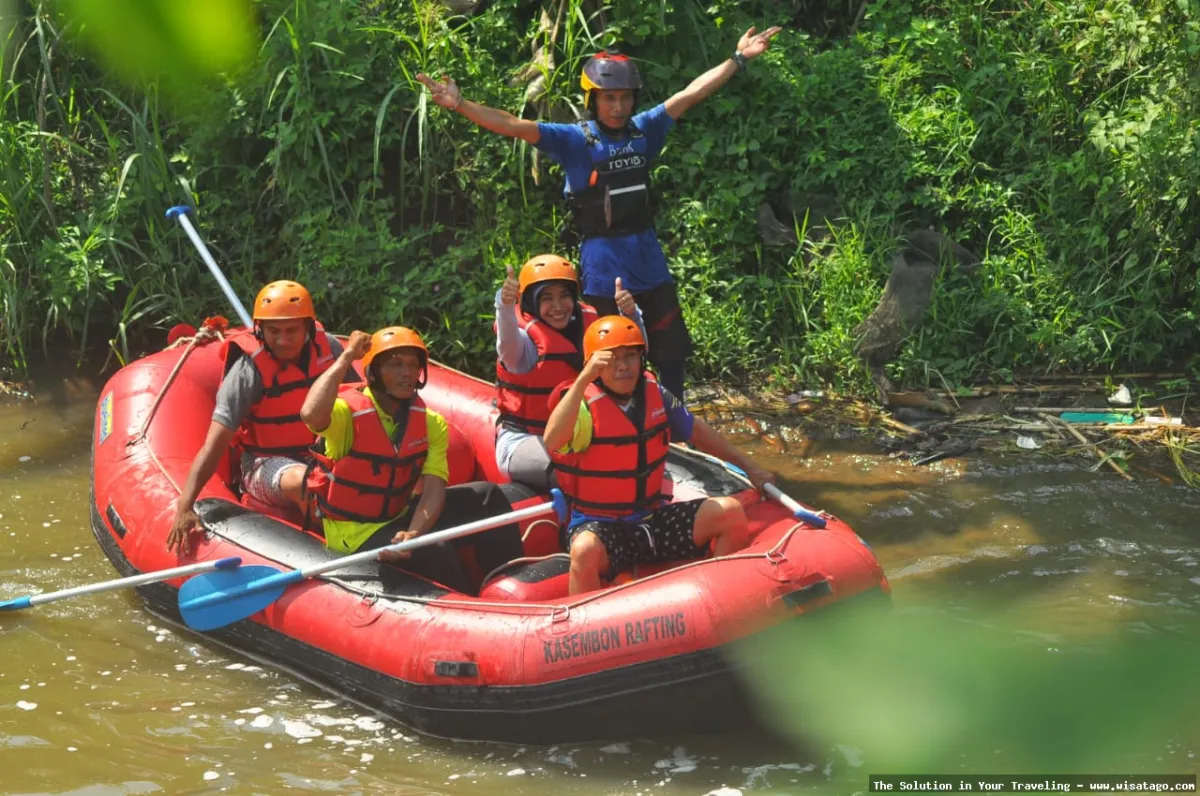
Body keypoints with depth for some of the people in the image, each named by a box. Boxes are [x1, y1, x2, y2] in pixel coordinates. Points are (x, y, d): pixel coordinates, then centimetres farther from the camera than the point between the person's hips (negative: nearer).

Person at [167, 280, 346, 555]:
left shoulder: (327, 347, -4)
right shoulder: (249, 369, -18)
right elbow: (214, 444, -23)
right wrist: (184, 508, -33)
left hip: (320, 457, 5)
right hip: (265, 464, -5)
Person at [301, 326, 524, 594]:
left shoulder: (431, 423, -4)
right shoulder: (348, 411, -19)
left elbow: (433, 490, -15)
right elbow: (311, 415, -45)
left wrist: (412, 534, -35)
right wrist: (346, 357, -33)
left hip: (401, 516, 6)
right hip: (354, 530, -6)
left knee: (485, 496, -8)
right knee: (433, 550, -30)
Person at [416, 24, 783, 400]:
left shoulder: (644, 130, 4)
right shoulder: (575, 141, -8)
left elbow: (691, 93, 8)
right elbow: (513, 125, -17)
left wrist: (738, 59, 10)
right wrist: (458, 105, -28)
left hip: (650, 266, 5)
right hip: (602, 269, -4)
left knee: (672, 354, 12)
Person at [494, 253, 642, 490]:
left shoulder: (588, 322, 4)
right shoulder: (528, 336, -14)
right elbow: (509, 348, -39)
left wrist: (630, 315, -27)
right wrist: (505, 306, -61)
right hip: (523, 441, -6)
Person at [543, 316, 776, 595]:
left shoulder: (653, 394, 4)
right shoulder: (585, 404, -14)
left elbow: (695, 430, 20)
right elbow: (552, 442, -36)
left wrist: (749, 467, 23)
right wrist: (583, 379, -39)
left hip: (653, 518, 6)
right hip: (599, 526, -6)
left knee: (730, 512, -6)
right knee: (586, 550, -39)